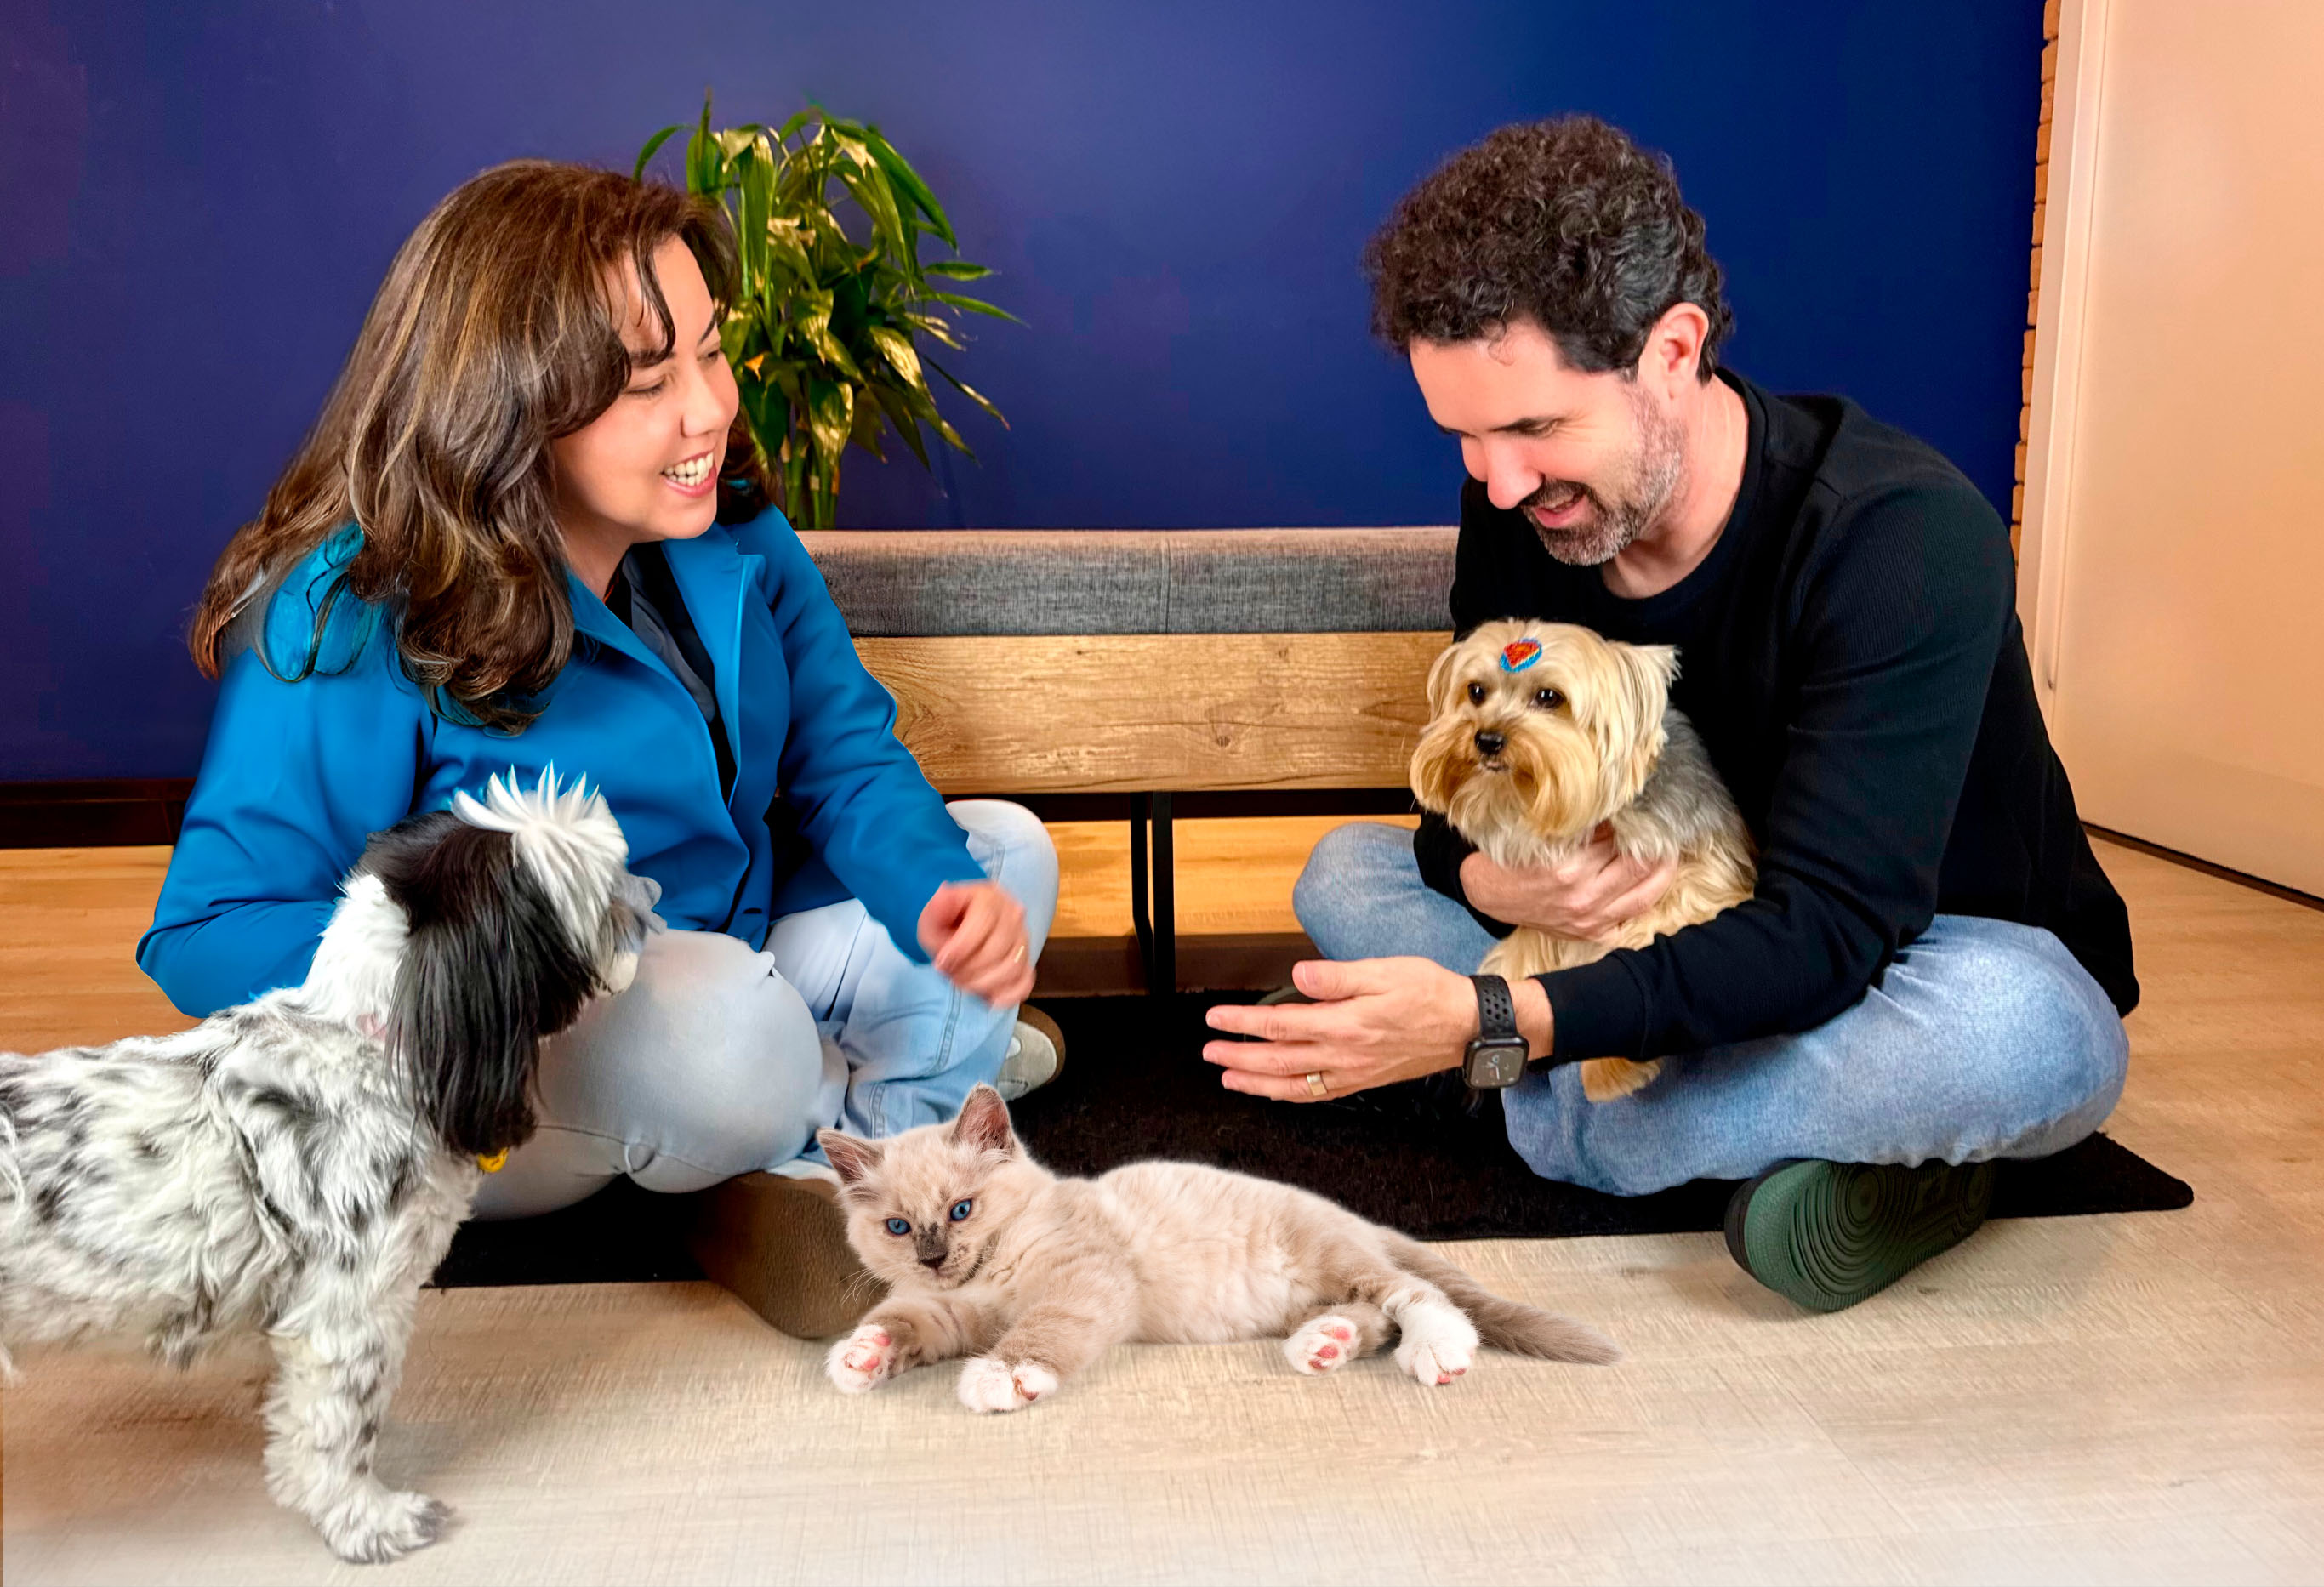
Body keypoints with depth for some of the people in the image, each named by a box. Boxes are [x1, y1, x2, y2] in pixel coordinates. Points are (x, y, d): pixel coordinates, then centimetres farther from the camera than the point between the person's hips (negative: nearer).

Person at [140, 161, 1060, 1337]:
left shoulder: (730, 530, -5)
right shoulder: (355, 621, -22)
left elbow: (846, 756, 0)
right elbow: (207, 932, -20)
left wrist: (948, 893, -22)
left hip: (734, 955, 7)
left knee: (1007, 852, 1)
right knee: (719, 1021, -38)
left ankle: (816, 1162, -14)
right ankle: (917, 1068, -3)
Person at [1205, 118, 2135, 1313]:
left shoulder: (1901, 534, -29)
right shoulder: (1517, 516, -11)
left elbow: (1825, 934, -35)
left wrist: (1484, 1022, -45)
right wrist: (1489, 880, -30)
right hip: (1667, 954, 6)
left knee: (2014, 1030, -41)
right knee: (1347, 872, -9)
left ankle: (1575, 1140, -18)